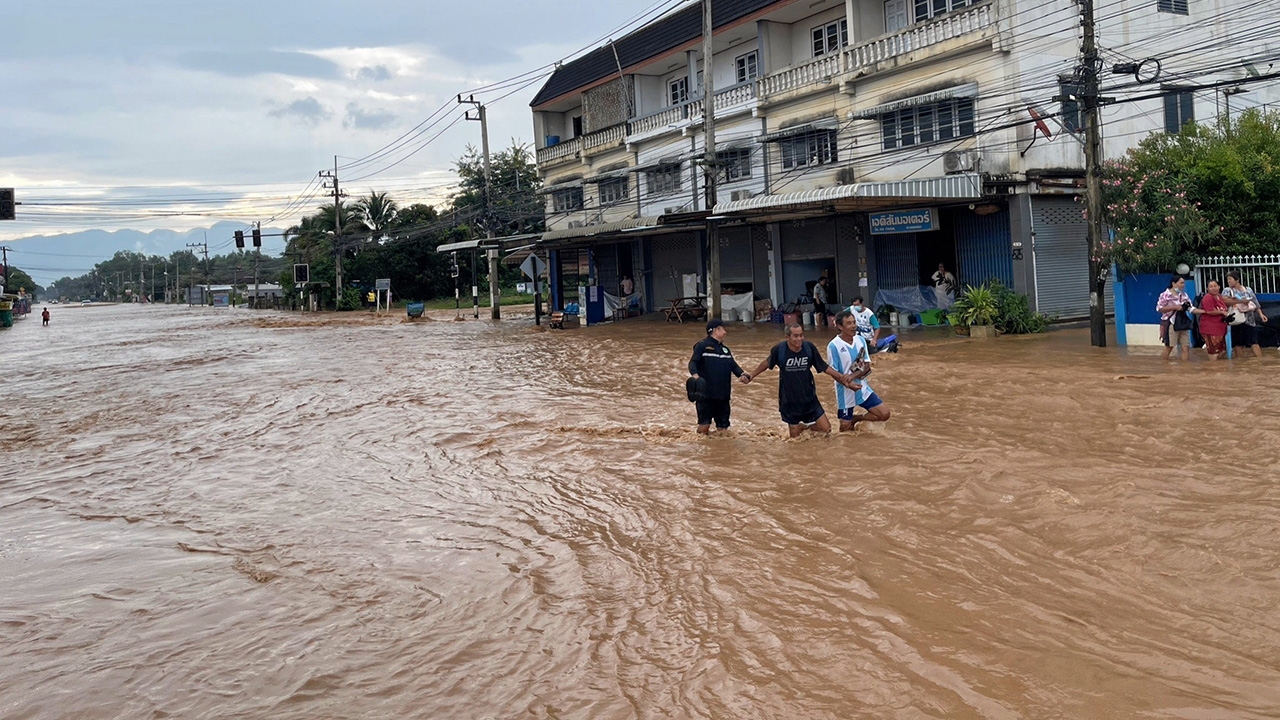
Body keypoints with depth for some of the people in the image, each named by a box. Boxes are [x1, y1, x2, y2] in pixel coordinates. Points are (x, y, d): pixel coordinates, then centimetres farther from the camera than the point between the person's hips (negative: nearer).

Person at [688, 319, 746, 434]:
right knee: (704, 425, -6)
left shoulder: (725, 349, 19)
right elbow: (693, 362, -10)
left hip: (723, 394, 6)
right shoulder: (702, 345, -2)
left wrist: (742, 374, -4)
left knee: (723, 426, 9)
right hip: (706, 394, -6)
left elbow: (733, 365, 15)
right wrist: (695, 374, -29)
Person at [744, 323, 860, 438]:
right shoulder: (779, 349, -15)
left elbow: (824, 367, -1)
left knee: (826, 429, -2)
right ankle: (801, 427, 41)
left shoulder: (809, 347, -12)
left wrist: (841, 377, -8)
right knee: (795, 436, 5)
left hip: (809, 398, 1)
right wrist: (752, 375, 11)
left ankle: (809, 427, 29)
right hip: (789, 401, -1)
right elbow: (767, 363, 6)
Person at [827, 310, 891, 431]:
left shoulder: (860, 340, 0)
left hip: (863, 390, 5)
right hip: (846, 393, -4)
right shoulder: (834, 346, -16)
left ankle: (855, 419, 19)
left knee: (884, 414, -2)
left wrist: (853, 376, -23)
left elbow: (867, 366, -3)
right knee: (846, 429, 3)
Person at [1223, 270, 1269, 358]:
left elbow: (1255, 303, 9)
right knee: (1238, 343, 4)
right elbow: (1224, 300, -21)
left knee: (1254, 342, -5)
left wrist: (1261, 314, -6)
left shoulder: (1248, 290, 9)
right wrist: (1241, 301, -19)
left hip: (1249, 319, 1)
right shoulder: (1227, 290, 0)